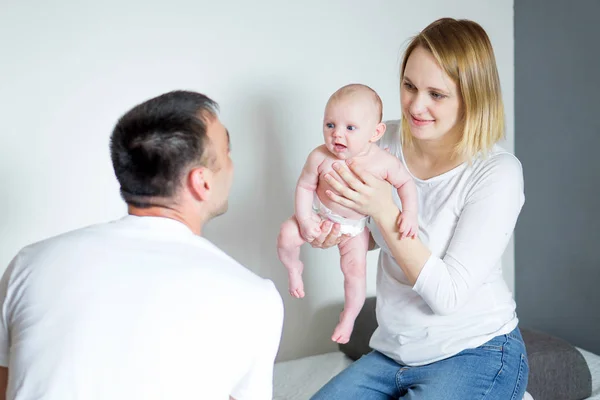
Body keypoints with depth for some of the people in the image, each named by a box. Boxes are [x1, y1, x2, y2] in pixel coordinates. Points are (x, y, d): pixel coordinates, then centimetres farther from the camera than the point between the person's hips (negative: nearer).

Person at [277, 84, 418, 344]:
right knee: (287, 235, -17)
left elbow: (405, 183, -11)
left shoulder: (383, 162, -27)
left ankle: (349, 317, 23)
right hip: (320, 214, 1)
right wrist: (304, 219, -19)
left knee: (355, 269, -4)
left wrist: (409, 213, -22)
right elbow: (305, 186, -13)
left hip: (355, 226, 0)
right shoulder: (320, 158, -27)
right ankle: (294, 268, 19)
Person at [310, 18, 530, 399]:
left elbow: (447, 294, -22)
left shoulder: (497, 172, -19)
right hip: (394, 351, 6)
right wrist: (333, 231, -9)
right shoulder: (385, 142, -3)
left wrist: (383, 210, -28)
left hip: (475, 355, -5)